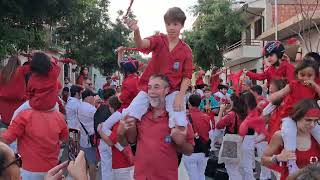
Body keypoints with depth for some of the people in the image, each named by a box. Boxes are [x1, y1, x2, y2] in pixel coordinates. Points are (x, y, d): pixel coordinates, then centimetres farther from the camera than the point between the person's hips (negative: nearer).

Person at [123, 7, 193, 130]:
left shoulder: (186, 50, -1)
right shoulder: (158, 40, -3)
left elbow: (187, 76, 0)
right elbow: (142, 44, -26)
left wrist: (180, 96, -14)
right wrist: (136, 31, -48)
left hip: (173, 91, 0)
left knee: (180, 126, -18)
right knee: (129, 118, -14)